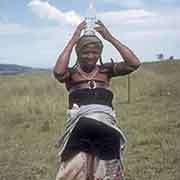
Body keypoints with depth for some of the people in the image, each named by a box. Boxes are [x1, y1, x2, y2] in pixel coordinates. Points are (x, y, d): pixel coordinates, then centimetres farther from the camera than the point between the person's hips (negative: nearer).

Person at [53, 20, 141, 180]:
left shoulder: (106, 70, 15)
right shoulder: (71, 73, 10)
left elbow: (134, 64, 2)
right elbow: (58, 72, -14)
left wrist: (110, 38, 1)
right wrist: (73, 40, -7)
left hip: (106, 124, 2)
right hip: (79, 126, -2)